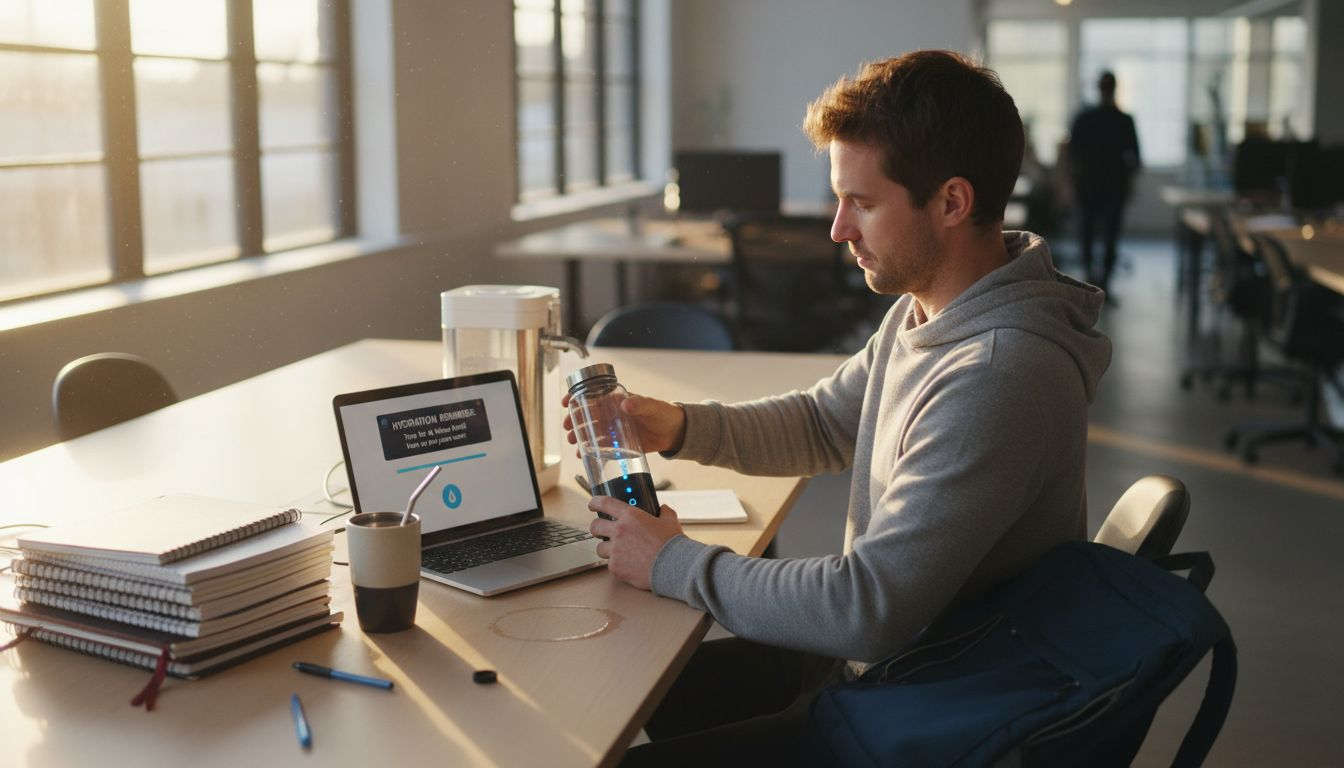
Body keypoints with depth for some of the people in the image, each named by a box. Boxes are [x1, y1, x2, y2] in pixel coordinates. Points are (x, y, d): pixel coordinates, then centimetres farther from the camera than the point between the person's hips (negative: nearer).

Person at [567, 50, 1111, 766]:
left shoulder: (999, 378, -31)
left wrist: (675, 564, -19)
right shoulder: (920, 310, 1)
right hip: (869, 655, 9)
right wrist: (680, 426, -1)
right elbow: (824, 422, 16)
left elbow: (868, 610, -32)